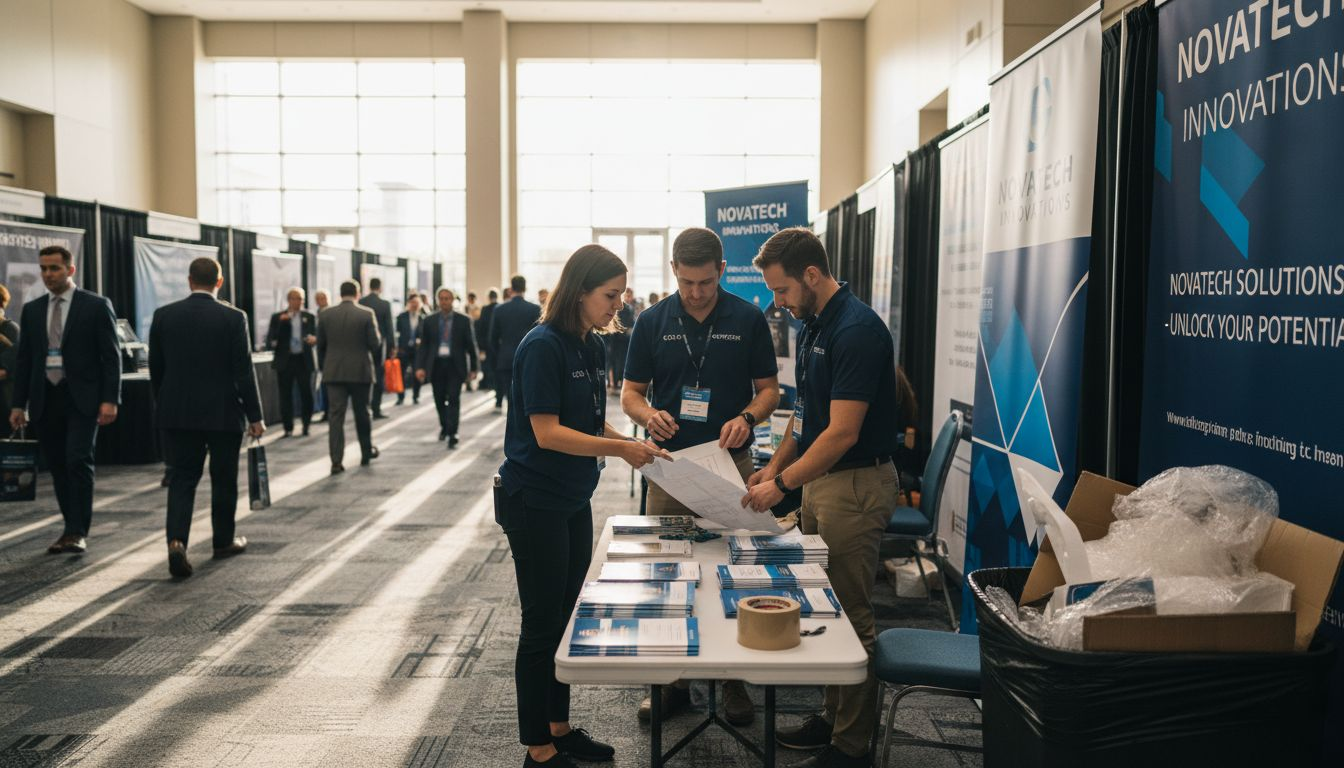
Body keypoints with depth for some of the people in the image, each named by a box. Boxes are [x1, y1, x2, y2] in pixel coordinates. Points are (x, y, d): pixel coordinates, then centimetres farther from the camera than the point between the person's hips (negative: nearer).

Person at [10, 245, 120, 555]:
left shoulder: (96, 306, -1)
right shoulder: (32, 310, 13)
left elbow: (111, 357, -4)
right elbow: (24, 360, 14)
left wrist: (110, 400, -12)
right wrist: (18, 404, 9)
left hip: (82, 399, -4)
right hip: (45, 400, 5)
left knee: (78, 461, -12)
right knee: (58, 466, 7)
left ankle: (79, 532, -8)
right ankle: (72, 528, 16)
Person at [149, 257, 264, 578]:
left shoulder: (163, 315, 0)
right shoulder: (233, 318, -10)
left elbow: (155, 368, 7)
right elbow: (244, 371, -10)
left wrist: (163, 405, 20)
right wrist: (254, 416, -3)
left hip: (177, 413, 2)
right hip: (223, 413, -2)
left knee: (182, 478, 6)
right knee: (223, 479, 12)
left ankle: (176, 541, -13)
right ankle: (223, 541, 25)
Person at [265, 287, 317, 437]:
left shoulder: (309, 317, 8)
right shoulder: (277, 317, 5)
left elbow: (315, 335, 2)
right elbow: (271, 338, 2)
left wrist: (313, 339, -20)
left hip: (303, 360, 0)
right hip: (285, 361, 0)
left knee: (306, 394, -2)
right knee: (285, 395, 2)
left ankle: (306, 425, 17)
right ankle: (288, 428, 12)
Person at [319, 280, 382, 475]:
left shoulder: (327, 314, 1)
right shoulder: (366, 314, -8)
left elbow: (320, 344, 6)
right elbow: (375, 343, -9)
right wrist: (375, 362, 12)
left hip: (334, 372, 1)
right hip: (360, 371, -1)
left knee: (335, 415, 0)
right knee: (362, 413, 14)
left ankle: (336, 461, -6)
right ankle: (366, 452, 28)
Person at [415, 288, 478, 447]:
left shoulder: (463, 320, 1)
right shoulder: (429, 321, 6)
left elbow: (470, 345, 3)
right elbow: (423, 346, 5)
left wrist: (473, 368, 1)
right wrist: (420, 367, -6)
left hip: (455, 365, -2)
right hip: (436, 365, 2)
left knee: (453, 400, -8)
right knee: (439, 400, 11)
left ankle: (452, 435, -7)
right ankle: (444, 427, 35)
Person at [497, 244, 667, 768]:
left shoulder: (592, 347, 7)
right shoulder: (543, 346, -18)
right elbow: (547, 432, -22)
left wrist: (633, 446, -3)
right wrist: (619, 448, -25)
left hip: (574, 502, 8)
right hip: (534, 502, -8)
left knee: (565, 618, 16)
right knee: (542, 625, 2)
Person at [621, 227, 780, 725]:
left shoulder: (748, 319, -1)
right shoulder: (653, 322, 2)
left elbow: (769, 388, 3)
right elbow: (630, 393, 5)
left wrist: (747, 417, -18)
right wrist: (648, 414, -18)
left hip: (730, 462, -1)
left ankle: (733, 679, 20)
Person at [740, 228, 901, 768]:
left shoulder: (857, 329, -20)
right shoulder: (814, 325, 10)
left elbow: (843, 432, -23)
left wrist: (782, 484, -19)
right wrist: (773, 467, 10)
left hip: (856, 484, -9)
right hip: (819, 480, 10)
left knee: (850, 617, 0)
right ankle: (833, 717, 30)